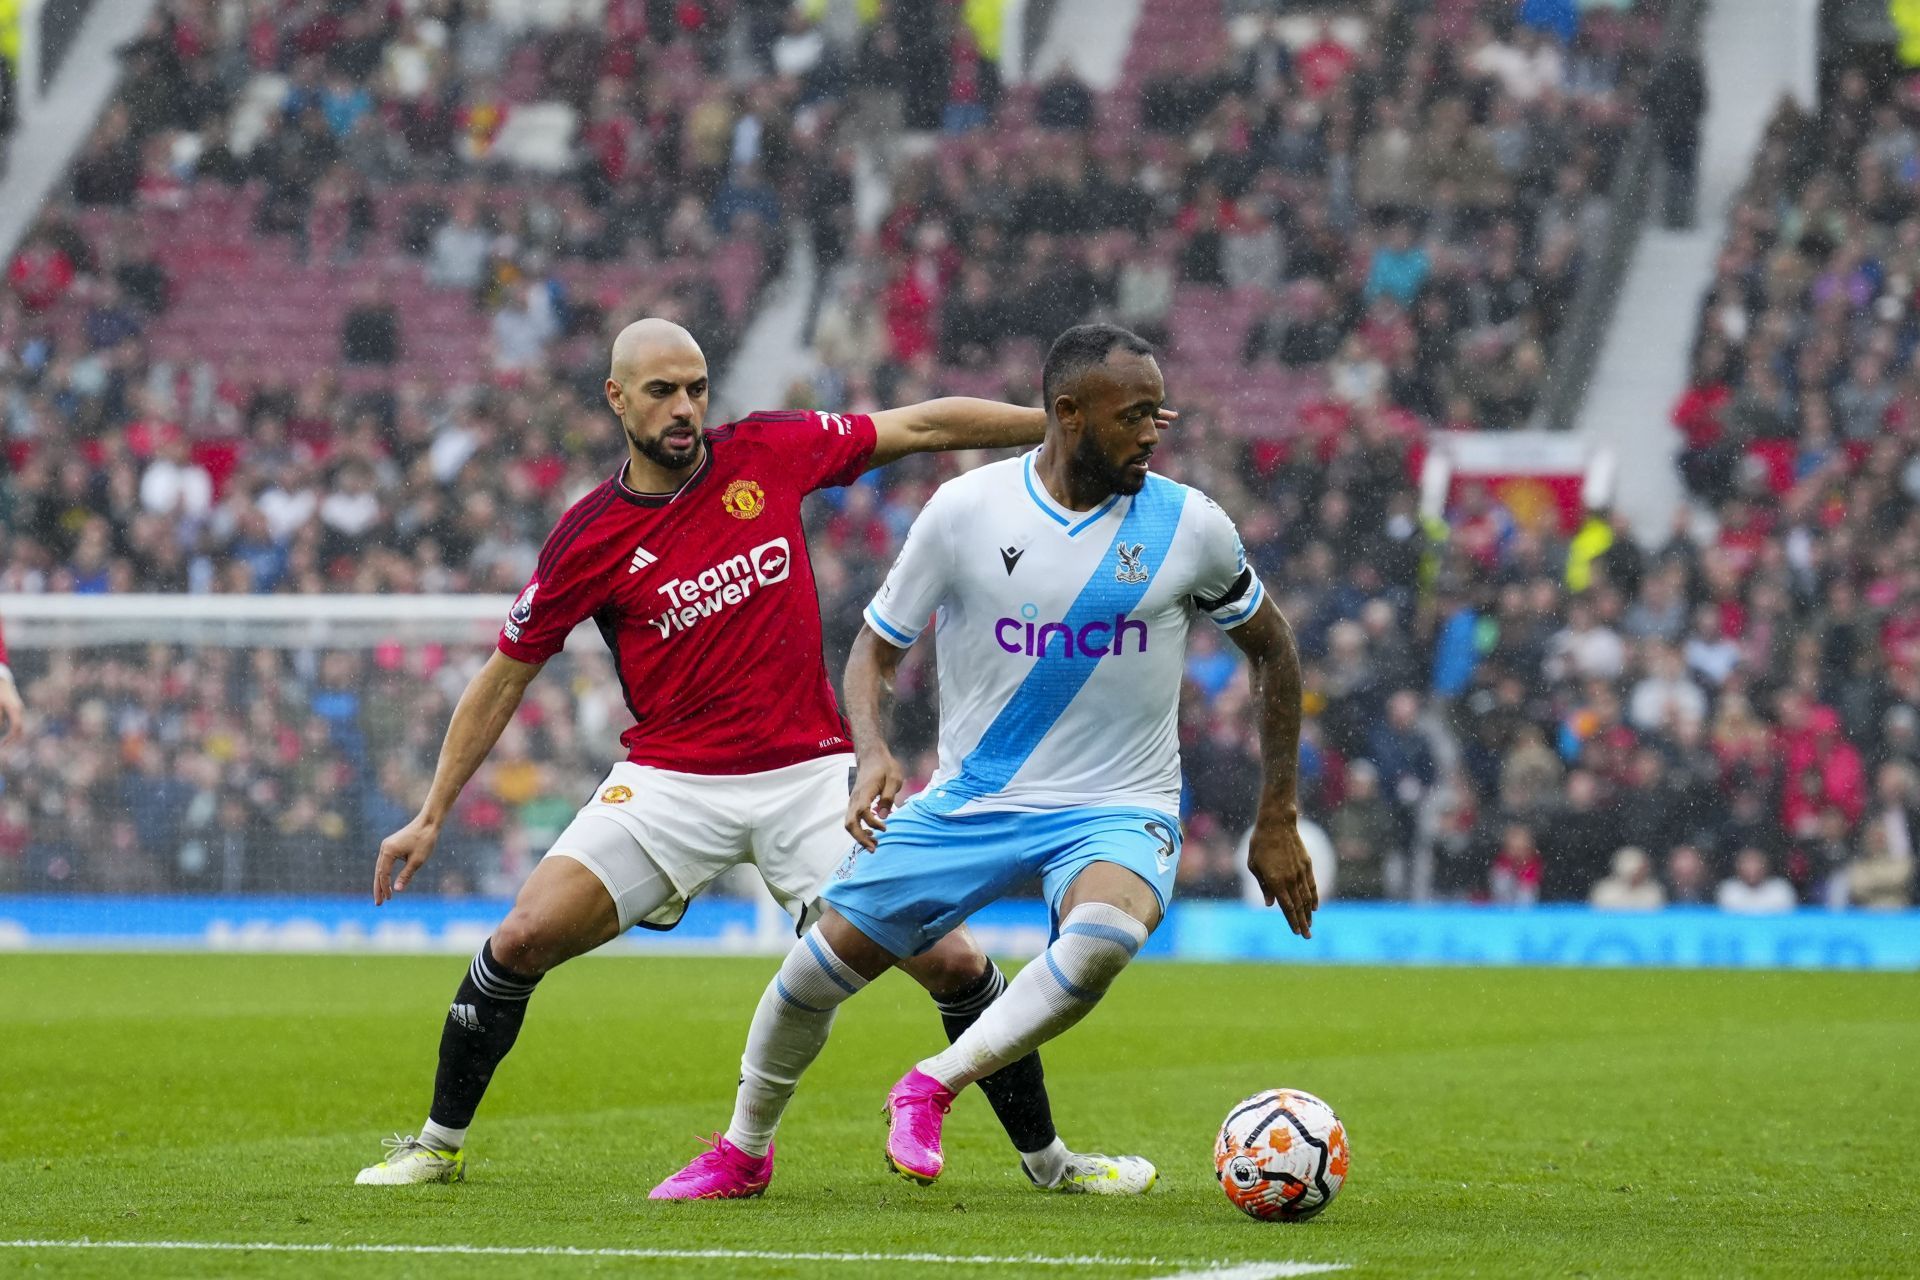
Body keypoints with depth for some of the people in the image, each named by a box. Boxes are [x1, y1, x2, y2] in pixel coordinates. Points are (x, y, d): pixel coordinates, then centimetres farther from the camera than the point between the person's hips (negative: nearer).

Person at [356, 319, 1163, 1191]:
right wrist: (431, 816, 2)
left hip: (808, 774, 1)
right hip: (670, 783, -1)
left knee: (951, 962, -8)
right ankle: (438, 1145, 7)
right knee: (522, 938, -13)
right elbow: (504, 678, 4)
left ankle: (1045, 1153, 11)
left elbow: (920, 426, 8)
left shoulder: (768, 454, -1)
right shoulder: (588, 540, -5)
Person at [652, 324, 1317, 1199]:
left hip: (1119, 809, -1)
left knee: (1104, 932, -36)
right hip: (973, 798, 1)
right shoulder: (966, 511, -9)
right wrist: (873, 751, -19)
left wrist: (1277, 821, 8)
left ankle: (932, 1088, -16)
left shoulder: (1188, 526, -7)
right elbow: (877, 643, 3)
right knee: (824, 960, -2)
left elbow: (1271, 648, 9)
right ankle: (742, 1151, 27)